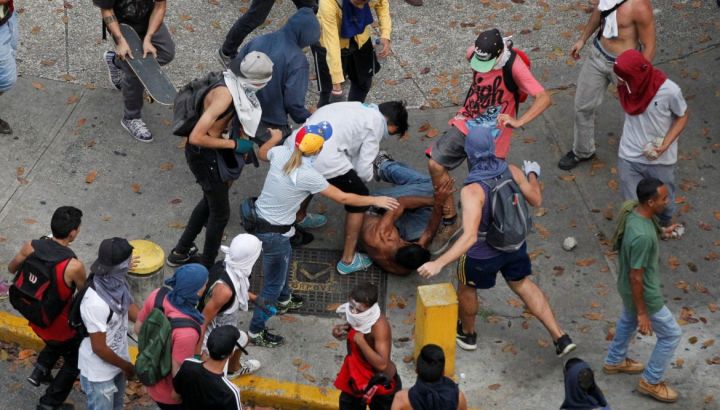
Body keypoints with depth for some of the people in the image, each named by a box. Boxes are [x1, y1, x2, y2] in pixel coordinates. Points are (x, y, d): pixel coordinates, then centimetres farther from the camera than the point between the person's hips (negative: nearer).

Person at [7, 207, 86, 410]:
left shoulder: (31, 247, -19)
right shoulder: (74, 266, -33)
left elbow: (11, 268, 2)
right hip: (59, 325, -5)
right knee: (74, 362, 23)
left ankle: (41, 370, 30)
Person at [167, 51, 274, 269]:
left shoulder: (237, 86, -5)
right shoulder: (224, 95, -32)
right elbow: (196, 137, -34)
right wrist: (234, 144, -25)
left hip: (212, 151, 9)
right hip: (203, 155, -9)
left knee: (210, 200, 28)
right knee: (220, 213, 8)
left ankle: (180, 252, 42)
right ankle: (207, 266, 27)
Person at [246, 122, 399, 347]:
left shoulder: (281, 153, -11)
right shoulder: (307, 176, -28)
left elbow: (262, 154, 15)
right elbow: (342, 198, -18)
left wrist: (274, 139, 34)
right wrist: (375, 200, -6)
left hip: (259, 217, 8)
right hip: (274, 233, -8)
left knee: (285, 256, 35)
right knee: (273, 283, 9)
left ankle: (284, 300, 60)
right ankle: (256, 332, 23)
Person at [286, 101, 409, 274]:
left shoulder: (356, 108, 28)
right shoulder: (377, 122, 5)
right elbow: (363, 170, 4)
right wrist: (369, 173, 25)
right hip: (322, 159, -8)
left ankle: (300, 217, 66)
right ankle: (348, 260, 20)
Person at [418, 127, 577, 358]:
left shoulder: (472, 190, -35)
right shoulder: (512, 171, -18)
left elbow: (470, 237, -42)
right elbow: (536, 201, -1)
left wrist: (438, 263, -46)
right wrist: (533, 175, 19)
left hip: (482, 254, -5)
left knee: (466, 288, 25)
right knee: (522, 285, 27)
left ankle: (467, 333, 50)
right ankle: (560, 338, 27)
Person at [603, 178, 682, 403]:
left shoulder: (634, 212, -13)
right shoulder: (642, 236, -40)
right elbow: (636, 278, -30)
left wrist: (660, 231, 23)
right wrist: (643, 313, -20)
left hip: (627, 288, 9)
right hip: (642, 293, -9)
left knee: (628, 321, 34)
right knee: (671, 334, 11)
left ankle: (614, 361, 57)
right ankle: (650, 382, 28)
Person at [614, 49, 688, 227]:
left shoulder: (669, 91, -26)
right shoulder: (626, 85, -16)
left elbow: (682, 117, -8)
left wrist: (665, 145, -19)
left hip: (660, 160, -1)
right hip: (629, 157, 1)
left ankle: (665, 224, 52)